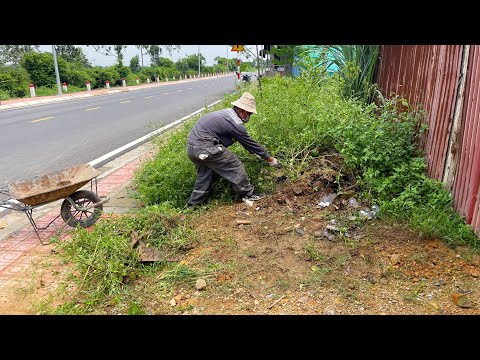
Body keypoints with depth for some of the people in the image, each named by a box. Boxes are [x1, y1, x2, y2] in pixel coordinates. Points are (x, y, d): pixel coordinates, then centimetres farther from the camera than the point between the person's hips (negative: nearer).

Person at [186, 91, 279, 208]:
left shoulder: (227, 113, 15)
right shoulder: (236, 124, -13)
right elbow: (251, 143, -4)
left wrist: (256, 152, 28)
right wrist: (270, 159, 8)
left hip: (191, 146, 9)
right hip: (204, 149, -9)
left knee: (205, 172, 25)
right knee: (235, 165, 1)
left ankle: (194, 203, 29)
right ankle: (248, 194, 14)